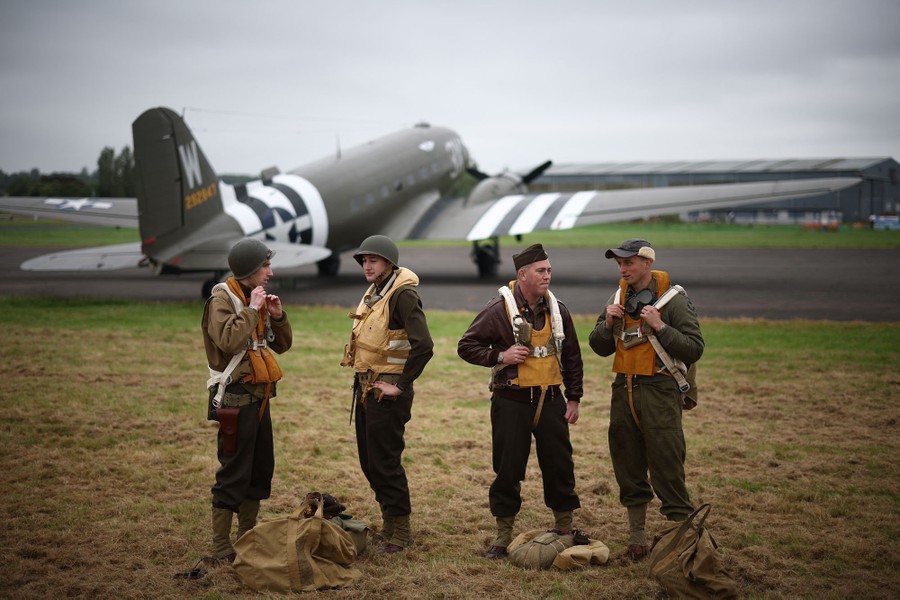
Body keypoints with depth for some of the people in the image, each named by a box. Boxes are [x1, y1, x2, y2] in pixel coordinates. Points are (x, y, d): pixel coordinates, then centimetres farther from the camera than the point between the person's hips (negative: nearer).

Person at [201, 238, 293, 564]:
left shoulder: (257, 298, 14)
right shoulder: (222, 299, -11)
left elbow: (282, 344, 16)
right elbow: (228, 341, -28)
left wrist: (278, 316, -1)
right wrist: (252, 310, -21)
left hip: (258, 395, 9)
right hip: (235, 397, -9)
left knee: (261, 469, 14)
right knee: (234, 473, -7)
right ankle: (221, 549, -1)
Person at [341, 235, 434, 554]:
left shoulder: (403, 295, -16)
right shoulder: (373, 293, 12)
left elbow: (424, 346, -26)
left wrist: (400, 384, -20)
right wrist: (362, 378, 16)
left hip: (387, 392, -9)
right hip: (365, 387, 9)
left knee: (385, 461, -4)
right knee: (369, 460, 14)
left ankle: (401, 530, 7)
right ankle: (389, 523, 27)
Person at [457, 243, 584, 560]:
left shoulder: (557, 310, 6)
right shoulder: (499, 309, -7)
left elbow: (572, 357, 14)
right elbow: (466, 346, -1)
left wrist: (574, 398, 11)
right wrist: (500, 356, -14)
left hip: (551, 400, 4)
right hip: (512, 402, -3)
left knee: (560, 465, 7)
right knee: (508, 469, 2)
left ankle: (565, 530, 23)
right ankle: (503, 536, 15)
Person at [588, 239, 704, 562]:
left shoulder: (674, 299, -6)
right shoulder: (618, 298, 12)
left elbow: (694, 349, -11)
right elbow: (599, 347, 16)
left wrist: (660, 326, -19)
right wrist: (608, 323, -2)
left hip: (659, 392, -6)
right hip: (623, 389, 6)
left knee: (666, 467, -7)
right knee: (628, 466, 11)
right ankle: (637, 538, 23)